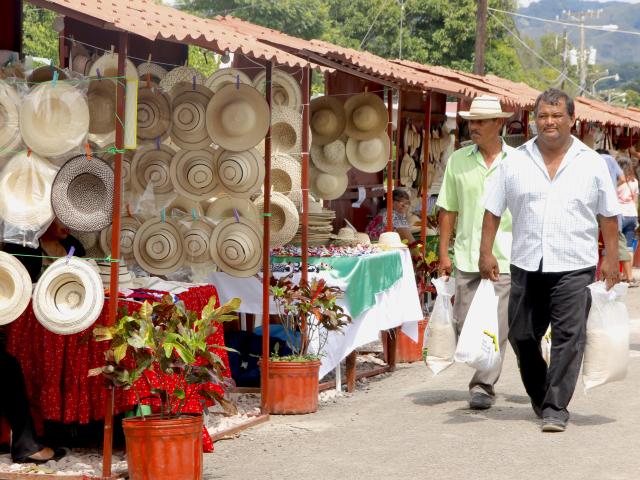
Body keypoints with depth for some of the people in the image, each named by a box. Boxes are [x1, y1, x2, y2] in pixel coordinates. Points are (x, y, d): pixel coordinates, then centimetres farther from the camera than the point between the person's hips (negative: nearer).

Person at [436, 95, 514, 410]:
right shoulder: (458, 160, 7)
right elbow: (448, 209, 9)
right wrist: (443, 253, 5)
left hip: (505, 257, -2)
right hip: (466, 256, 2)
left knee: (495, 325, -6)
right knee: (464, 325, 5)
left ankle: (484, 386, 2)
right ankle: (485, 375, 26)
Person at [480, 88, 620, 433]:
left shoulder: (592, 164, 4)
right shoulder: (515, 162, 6)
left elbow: (608, 215, 7)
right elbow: (493, 210, 8)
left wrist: (611, 257, 1)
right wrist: (486, 252, 1)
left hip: (573, 266, -2)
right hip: (526, 265, 2)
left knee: (568, 337, -8)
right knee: (521, 336, 9)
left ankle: (555, 408, -5)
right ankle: (540, 396, 29)